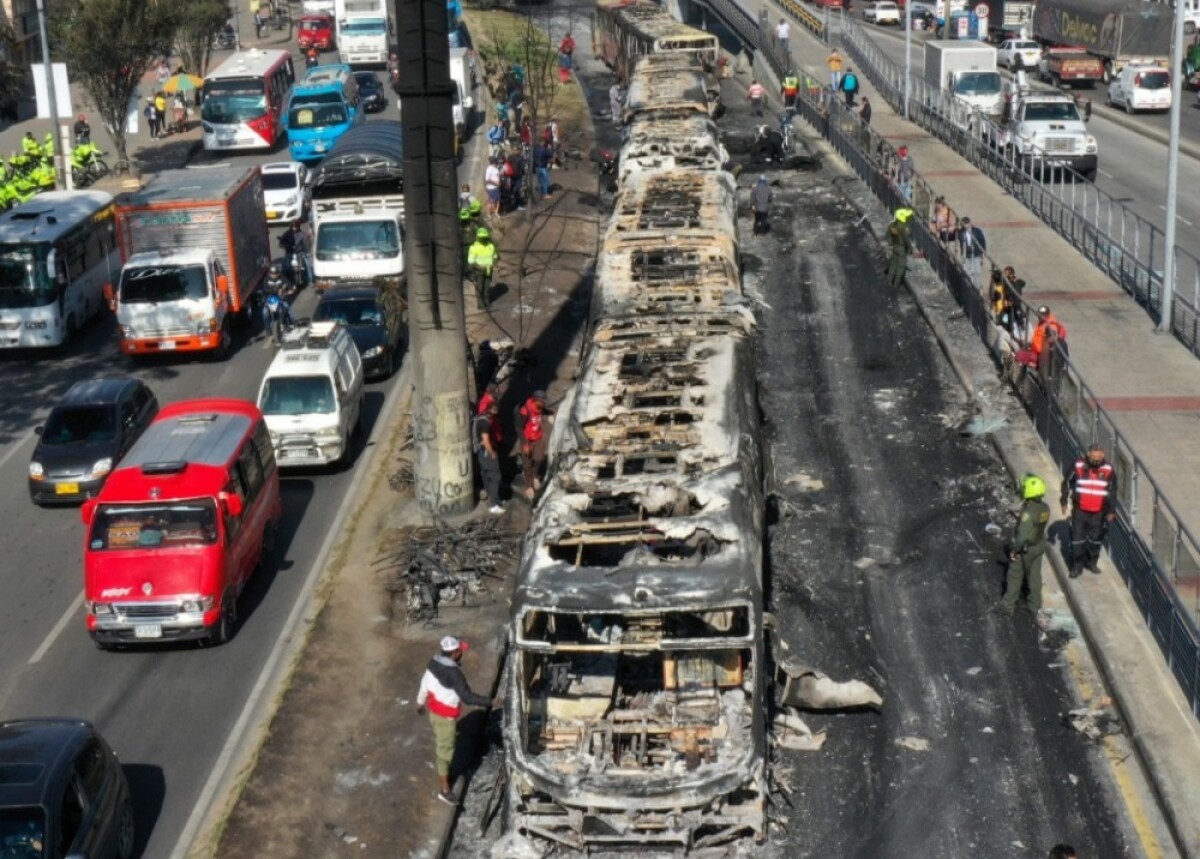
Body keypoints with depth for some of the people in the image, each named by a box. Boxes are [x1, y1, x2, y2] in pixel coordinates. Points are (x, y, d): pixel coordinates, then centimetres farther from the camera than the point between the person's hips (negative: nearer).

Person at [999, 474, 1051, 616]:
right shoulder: (1045, 507, -8)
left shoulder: (1028, 512, -31)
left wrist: (1014, 550, -18)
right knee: (1035, 575, 20)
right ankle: (1035, 605, 33)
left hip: (1025, 549, -7)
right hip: (1039, 545, 7)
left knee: (1015, 576, 11)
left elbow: (1022, 535, -30)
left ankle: (1008, 605, 23)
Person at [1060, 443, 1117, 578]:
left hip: (1099, 512, 1)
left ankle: (1092, 562, 33)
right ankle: (1077, 566, 10)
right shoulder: (1078, 466, -12)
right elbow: (1067, 483, 1)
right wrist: (1064, 501, 2)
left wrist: (1111, 510, 2)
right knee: (1077, 537, -1)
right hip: (1080, 510, -1)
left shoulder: (1109, 470, -8)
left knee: (1096, 538, 13)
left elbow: (1113, 492, 1)